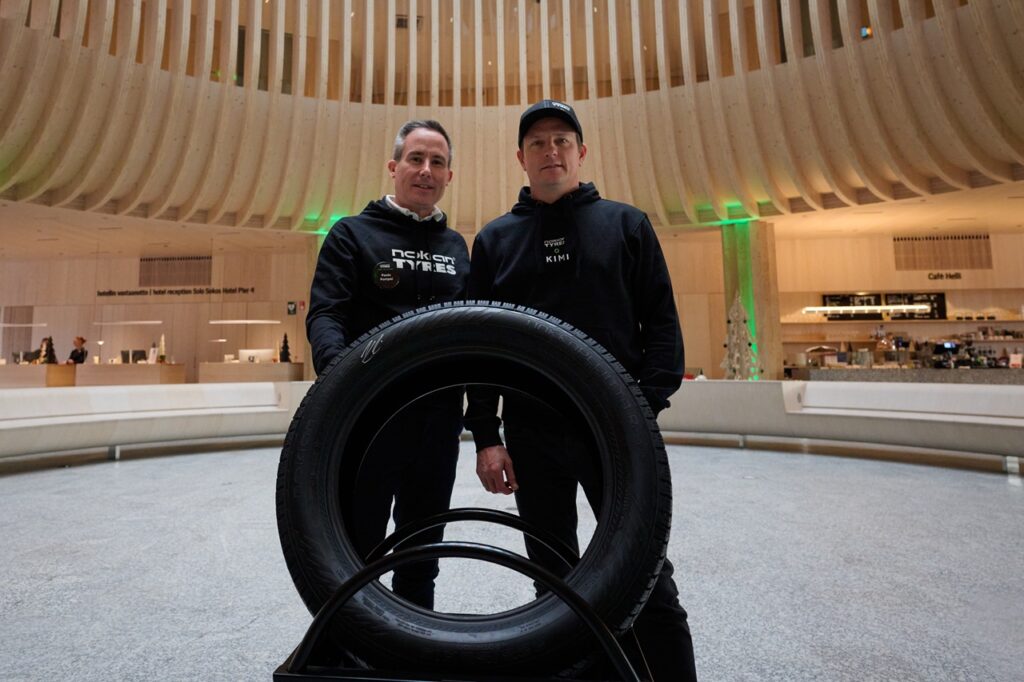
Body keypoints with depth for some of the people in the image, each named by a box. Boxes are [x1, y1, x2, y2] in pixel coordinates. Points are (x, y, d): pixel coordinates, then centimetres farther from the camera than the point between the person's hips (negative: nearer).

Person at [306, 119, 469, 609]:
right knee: (355, 554, 8)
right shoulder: (353, 233, 1)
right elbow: (324, 313, -10)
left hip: (439, 418, 5)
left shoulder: (456, 245, 14)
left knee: (421, 553, 18)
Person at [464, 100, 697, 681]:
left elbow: (661, 321, 2)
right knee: (554, 579, 14)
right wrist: (486, 435, 0)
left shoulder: (627, 224, 8)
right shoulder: (494, 239, 11)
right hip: (532, 433, 2)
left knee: (647, 577, 3)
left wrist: (647, 405, -11)